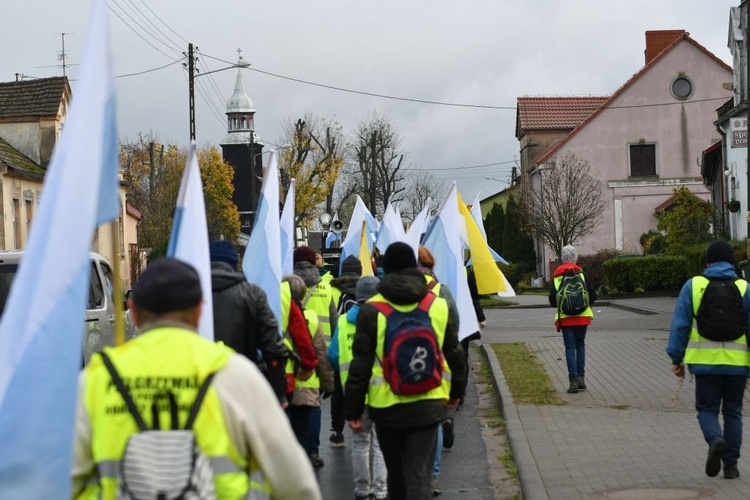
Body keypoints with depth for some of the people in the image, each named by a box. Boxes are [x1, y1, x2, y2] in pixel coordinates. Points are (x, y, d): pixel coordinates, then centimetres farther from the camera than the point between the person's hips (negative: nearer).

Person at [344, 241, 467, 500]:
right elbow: (454, 353, 9)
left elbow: (361, 365, -6)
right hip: (427, 406, 0)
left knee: (396, 473, 18)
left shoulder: (372, 310, -6)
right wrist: (456, 391, 25)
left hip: (386, 407, 0)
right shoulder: (439, 305, 1)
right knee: (419, 476, -1)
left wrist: (353, 409, 1)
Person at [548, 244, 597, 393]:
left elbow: (552, 300, -2)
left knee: (570, 348, 1)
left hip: (565, 318, 0)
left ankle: (573, 380, -9)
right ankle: (581, 377, 10)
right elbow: (593, 296, -5)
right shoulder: (582, 274, -2)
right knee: (580, 345, 16)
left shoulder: (556, 277, 0)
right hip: (582, 316, 1)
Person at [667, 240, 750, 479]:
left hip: (705, 361, -1)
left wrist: (676, 358, 6)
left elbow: (680, 325, -1)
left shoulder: (692, 286, 0)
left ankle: (715, 439, -20)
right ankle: (730, 464, 14)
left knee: (707, 408, 10)